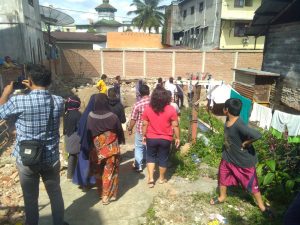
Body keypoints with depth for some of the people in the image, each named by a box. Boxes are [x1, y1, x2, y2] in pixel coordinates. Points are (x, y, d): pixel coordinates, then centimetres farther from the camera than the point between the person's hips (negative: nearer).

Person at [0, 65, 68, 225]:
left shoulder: (18, 101, -21)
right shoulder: (59, 101, -11)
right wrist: (36, 91, 14)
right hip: (51, 158, 2)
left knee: (30, 197, 18)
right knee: (55, 193, 21)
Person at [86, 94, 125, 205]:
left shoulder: (91, 116, -11)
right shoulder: (112, 116, -17)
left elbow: (88, 133, 0)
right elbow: (120, 131, -4)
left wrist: (91, 146, 15)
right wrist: (120, 141, 15)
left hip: (96, 149, 3)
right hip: (111, 149, -2)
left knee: (98, 172, 21)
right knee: (109, 172, 11)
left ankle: (100, 192, 37)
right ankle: (106, 196, 19)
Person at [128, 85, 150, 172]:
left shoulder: (137, 104, -17)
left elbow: (133, 119, -12)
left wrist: (130, 129, 3)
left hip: (141, 129, -3)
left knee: (139, 147, 13)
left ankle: (138, 166, 19)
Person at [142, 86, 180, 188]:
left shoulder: (148, 109, -10)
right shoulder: (171, 109, -13)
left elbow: (145, 124, -3)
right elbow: (175, 125, -9)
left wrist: (144, 135, 10)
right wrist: (177, 137, 2)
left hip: (151, 138, 1)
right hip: (165, 139, -1)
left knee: (150, 157, 20)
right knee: (163, 158, 15)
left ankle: (150, 178, 14)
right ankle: (161, 178, 32)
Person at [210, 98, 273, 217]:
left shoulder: (239, 125, -35)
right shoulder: (228, 120, -8)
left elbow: (257, 135, -46)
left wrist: (245, 143, -30)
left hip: (243, 161, -7)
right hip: (228, 157, 8)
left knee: (251, 184, 13)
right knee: (223, 178, 21)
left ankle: (262, 206, 37)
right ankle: (222, 197, 47)